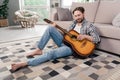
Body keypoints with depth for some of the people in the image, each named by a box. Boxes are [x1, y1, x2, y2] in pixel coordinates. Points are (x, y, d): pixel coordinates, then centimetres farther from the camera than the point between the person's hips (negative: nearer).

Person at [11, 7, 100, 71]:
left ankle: (24, 63, -30)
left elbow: (97, 39, -12)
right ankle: (39, 50, -9)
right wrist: (56, 29, 4)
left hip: (71, 47, -7)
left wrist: (85, 36, -25)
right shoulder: (75, 22, 11)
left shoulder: (89, 25, -8)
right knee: (50, 28, -14)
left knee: (51, 53, -31)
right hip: (64, 40, 7)